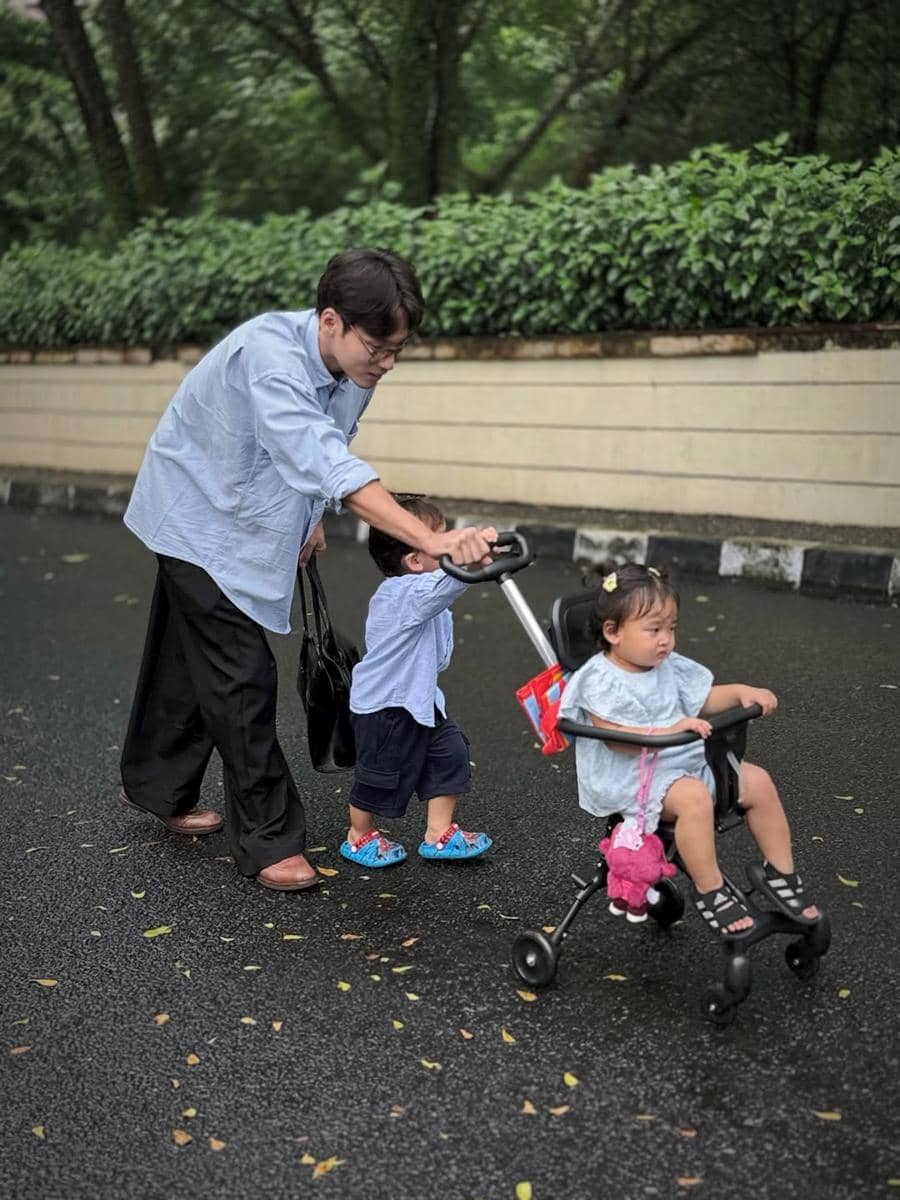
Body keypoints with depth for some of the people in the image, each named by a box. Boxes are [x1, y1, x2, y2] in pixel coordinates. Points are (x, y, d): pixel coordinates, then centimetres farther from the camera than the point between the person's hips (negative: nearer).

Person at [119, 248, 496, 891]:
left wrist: (309, 515, 9)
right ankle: (269, 841, 1)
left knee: (189, 660, 21)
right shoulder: (270, 356, -37)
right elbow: (327, 464, -51)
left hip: (252, 520, 8)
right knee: (243, 676, -10)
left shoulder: (353, 365, -12)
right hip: (201, 518, -8)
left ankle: (156, 787, 40)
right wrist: (431, 539, -60)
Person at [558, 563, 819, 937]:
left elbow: (704, 700, 20)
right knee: (694, 798, -35)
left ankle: (781, 874, 15)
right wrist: (671, 732, -34)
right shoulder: (602, 681, -15)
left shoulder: (669, 667, 9)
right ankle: (711, 892, -17)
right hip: (632, 777, -8)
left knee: (757, 781, 0)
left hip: (687, 763, 9)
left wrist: (740, 692, 1)